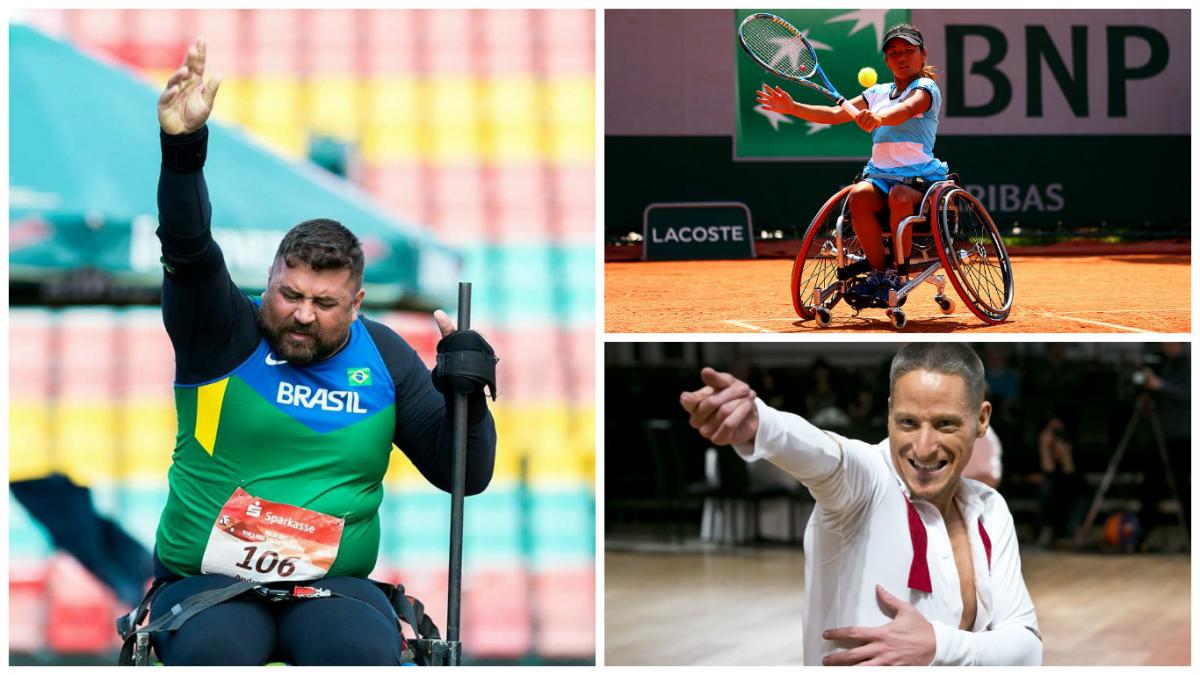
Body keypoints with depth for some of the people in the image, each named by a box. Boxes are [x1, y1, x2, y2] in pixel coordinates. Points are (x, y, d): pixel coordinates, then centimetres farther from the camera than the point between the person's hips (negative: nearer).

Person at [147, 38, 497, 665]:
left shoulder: (385, 358, 7)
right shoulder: (223, 331, 0)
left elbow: (463, 474, 8)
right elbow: (187, 246, -19)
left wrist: (468, 400, -12)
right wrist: (183, 146, -36)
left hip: (334, 585, 2)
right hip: (207, 581, -2)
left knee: (368, 655, -31)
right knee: (214, 653, -34)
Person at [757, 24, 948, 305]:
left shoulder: (925, 88, -2)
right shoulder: (878, 93, 19)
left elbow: (906, 109, -25)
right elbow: (836, 113, 17)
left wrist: (879, 118, -47)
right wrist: (793, 108, 3)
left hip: (921, 177, -5)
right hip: (880, 173, 5)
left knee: (899, 196, -38)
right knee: (859, 195, -29)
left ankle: (897, 275, -23)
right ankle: (878, 272, -19)